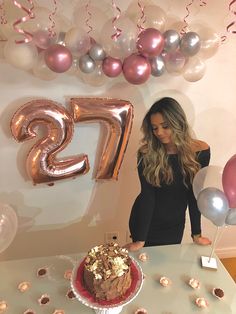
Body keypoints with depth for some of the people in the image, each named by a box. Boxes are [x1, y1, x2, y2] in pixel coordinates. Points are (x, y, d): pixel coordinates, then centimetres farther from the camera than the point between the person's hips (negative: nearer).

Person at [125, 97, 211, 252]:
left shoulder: (200, 151, -14)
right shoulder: (147, 153, -19)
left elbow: (195, 194, -9)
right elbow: (147, 194, -19)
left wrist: (196, 233, -5)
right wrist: (140, 239, -19)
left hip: (175, 225, 2)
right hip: (144, 221, -1)